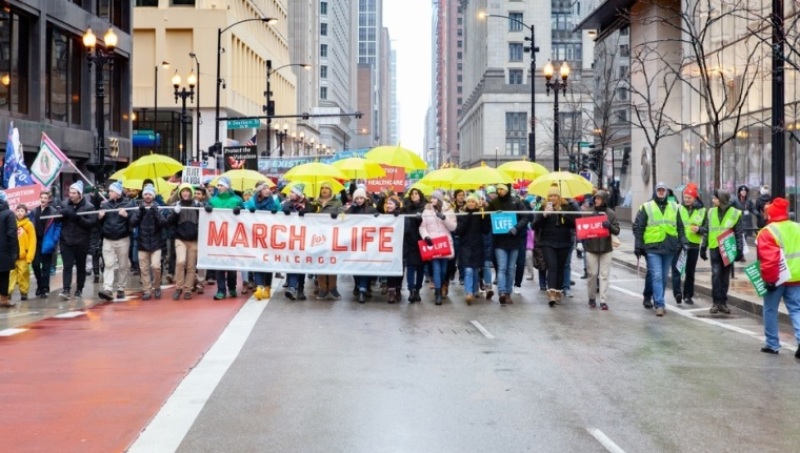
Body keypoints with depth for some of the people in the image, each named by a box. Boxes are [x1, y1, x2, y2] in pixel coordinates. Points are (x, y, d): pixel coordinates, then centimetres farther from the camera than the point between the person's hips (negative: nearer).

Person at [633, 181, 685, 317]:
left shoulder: (674, 208, 11)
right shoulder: (646, 207, 1)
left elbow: (680, 227, 16)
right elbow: (638, 228, 1)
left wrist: (682, 242, 7)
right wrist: (638, 246, -4)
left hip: (669, 248, 4)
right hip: (653, 247, -4)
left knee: (664, 277, 11)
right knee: (656, 276, -11)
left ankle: (658, 301, 23)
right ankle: (660, 305, -12)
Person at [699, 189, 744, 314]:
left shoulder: (735, 213, -2)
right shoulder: (711, 212, 7)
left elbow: (739, 234, -1)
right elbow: (706, 231, 12)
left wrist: (739, 251, -6)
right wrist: (703, 248, 9)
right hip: (715, 249, 1)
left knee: (725, 276, 6)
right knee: (716, 274, -8)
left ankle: (723, 302, 13)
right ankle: (716, 302, -4)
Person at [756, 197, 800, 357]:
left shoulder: (768, 232, -12)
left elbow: (769, 259, -20)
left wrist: (769, 279, -14)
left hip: (776, 278, -4)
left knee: (770, 310, 11)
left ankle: (772, 344, 17)